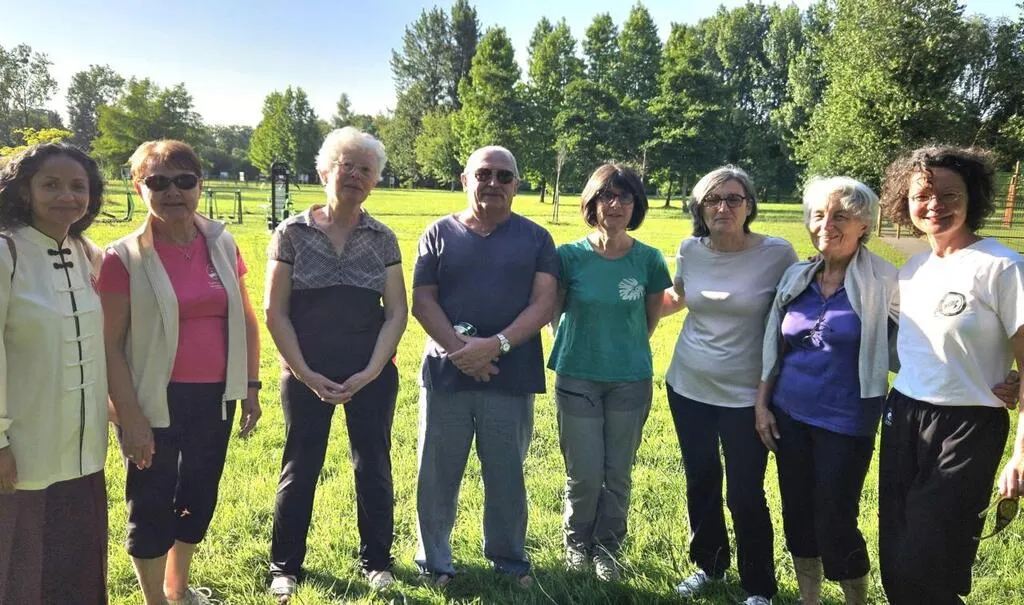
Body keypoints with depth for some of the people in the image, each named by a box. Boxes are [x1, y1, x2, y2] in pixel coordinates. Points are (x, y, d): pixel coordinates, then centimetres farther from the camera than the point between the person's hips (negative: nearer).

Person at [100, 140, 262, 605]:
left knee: (199, 496, 18)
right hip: (156, 401, -5)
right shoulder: (124, 256, -10)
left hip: (214, 396, 5)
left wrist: (251, 385, 7)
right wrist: (130, 417, -13)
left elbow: (245, 319, 10)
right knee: (152, 505, 9)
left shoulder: (222, 244, 2)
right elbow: (109, 343, -10)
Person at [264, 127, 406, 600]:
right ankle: (284, 566, 27)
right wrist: (306, 374, -11)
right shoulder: (292, 234, -3)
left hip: (371, 374, 1)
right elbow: (275, 312, -4)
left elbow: (396, 312, 0)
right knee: (300, 470, 8)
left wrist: (370, 372, -11)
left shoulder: (383, 239, 2)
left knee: (373, 467, 9)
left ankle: (375, 561, 28)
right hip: (306, 374, -1)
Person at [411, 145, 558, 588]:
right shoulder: (440, 233, 5)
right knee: (438, 474, 9)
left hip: (512, 378, 0)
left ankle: (509, 559, 30)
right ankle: (434, 561, 27)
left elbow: (544, 303, -5)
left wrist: (496, 345, -18)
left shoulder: (535, 238, 5)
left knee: (507, 474, 11)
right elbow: (422, 302, -1)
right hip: (446, 373, 0)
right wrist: (460, 350, -15)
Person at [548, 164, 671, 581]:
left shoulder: (649, 259, -5)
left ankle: (608, 547, 32)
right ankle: (577, 541, 31)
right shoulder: (569, 256, -8)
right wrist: (574, 350, 5)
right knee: (584, 475, 4)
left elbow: (652, 317, 8)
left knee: (618, 474, 11)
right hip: (577, 378, -1)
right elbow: (554, 313, 4)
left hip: (631, 380, 1)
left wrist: (628, 352, 8)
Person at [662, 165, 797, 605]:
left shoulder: (777, 254, -14)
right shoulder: (690, 250, -3)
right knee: (700, 482, 17)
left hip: (745, 395, -4)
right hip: (687, 387, 4)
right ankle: (707, 564, 39)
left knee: (745, 495, 2)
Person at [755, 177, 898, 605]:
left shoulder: (883, 281, -10)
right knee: (797, 515, 15)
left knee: (834, 524, 2)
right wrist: (762, 403, 6)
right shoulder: (796, 278, 4)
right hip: (789, 416, 5)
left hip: (845, 422, -5)